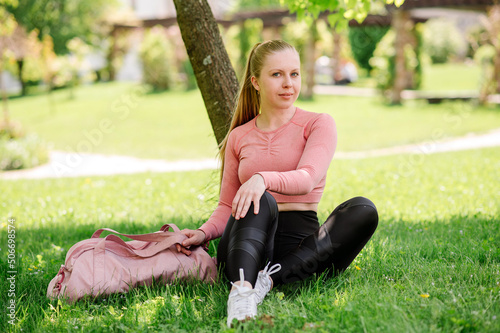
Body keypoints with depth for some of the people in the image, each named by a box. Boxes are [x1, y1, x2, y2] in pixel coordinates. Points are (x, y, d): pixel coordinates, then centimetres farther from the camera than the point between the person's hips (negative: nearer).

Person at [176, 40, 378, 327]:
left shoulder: (318, 124, 8)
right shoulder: (239, 137, 17)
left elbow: (307, 179, -12)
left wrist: (264, 179, -32)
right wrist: (204, 233, -5)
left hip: (300, 243, 0)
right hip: (250, 241, 1)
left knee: (363, 210, -28)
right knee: (260, 201, -33)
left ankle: (271, 279, -38)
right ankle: (242, 289, -55)